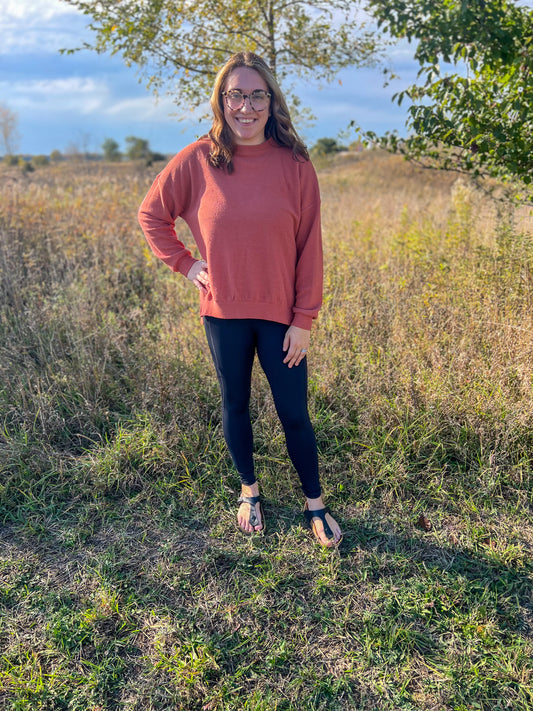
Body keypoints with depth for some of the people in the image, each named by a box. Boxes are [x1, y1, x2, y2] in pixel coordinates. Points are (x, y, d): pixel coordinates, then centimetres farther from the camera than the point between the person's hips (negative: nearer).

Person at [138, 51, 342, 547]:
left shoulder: (295, 166, -6)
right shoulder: (197, 160, -4)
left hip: (280, 314, -1)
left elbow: (309, 248, -4)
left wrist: (304, 320, -7)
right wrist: (184, 263, -1)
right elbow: (151, 214, 9)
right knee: (235, 405, 16)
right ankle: (249, 490, 39)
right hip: (223, 312, 1)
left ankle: (315, 503, 29)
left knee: (294, 413, 6)